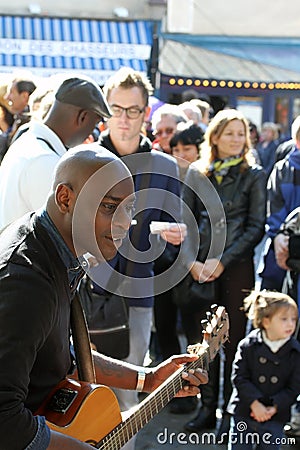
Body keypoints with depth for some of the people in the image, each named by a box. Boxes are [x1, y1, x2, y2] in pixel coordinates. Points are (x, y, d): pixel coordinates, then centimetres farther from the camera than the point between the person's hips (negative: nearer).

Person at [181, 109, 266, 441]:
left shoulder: (253, 175, 1)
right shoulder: (196, 172, 8)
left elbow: (256, 226, -3)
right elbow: (185, 219, 6)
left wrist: (222, 261, -10)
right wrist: (191, 261, -6)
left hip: (236, 267, -2)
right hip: (198, 267, 2)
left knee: (233, 340, 4)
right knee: (202, 338, 5)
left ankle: (230, 410, 15)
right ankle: (207, 407, 18)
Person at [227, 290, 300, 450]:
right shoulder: (248, 345, -8)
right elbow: (239, 377, -10)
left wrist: (274, 408, -14)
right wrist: (255, 403, -19)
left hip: (274, 419, 1)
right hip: (244, 413, -1)